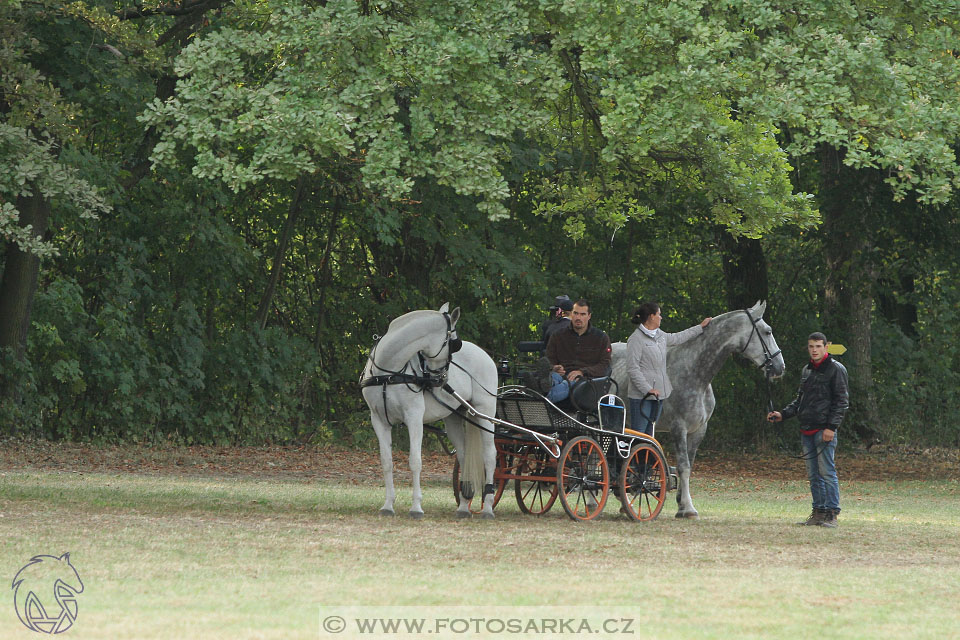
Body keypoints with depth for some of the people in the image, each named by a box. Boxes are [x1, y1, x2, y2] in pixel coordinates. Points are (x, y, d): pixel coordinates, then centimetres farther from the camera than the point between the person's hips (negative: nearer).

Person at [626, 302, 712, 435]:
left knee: (649, 432, 12)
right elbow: (632, 369, -18)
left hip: (658, 393, 9)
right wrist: (647, 389, -23)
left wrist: (700, 327, 40)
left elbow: (676, 338, 33)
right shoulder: (636, 339, -14)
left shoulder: (659, 335, 13)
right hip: (641, 395, -9)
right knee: (638, 432, -10)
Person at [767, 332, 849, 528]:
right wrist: (782, 414, 10)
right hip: (807, 431, 8)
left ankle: (832, 514, -8)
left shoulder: (836, 369, -4)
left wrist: (831, 427, -17)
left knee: (827, 472, -9)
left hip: (824, 430, -8)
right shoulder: (807, 371, 18)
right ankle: (818, 513, 13)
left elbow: (841, 401, -8)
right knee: (813, 475, 9)